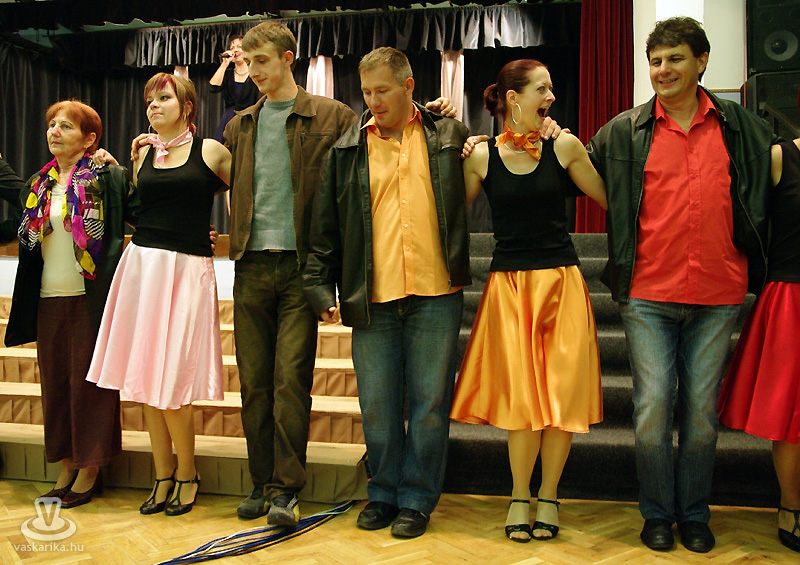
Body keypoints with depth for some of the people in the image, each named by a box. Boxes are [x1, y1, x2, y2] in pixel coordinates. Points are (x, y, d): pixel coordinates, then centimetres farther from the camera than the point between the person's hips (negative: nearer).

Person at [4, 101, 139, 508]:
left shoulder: (109, 178, -3)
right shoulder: (36, 186, 15)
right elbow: (20, 232, 22)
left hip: (90, 298, -6)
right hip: (48, 299, 6)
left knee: (88, 380, 1)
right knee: (55, 380, 10)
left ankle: (90, 471, 13)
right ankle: (66, 466, 23)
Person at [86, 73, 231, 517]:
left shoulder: (211, 151, 1)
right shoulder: (143, 153, 14)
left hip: (187, 269, -5)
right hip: (141, 264, 5)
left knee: (170, 380, -6)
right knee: (146, 378, 5)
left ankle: (186, 475, 13)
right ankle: (163, 476, 19)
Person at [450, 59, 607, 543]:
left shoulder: (564, 147, 3)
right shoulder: (481, 155, 3)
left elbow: (610, 199, 7)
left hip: (562, 284, 1)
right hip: (508, 285, -1)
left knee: (562, 391, 1)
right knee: (522, 394, -1)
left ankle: (548, 497, 18)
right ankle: (521, 497, 16)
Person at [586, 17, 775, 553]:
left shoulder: (739, 126, 9)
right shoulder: (624, 132, 5)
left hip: (718, 295, 1)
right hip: (648, 293, -1)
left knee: (701, 409, 8)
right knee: (653, 408, 0)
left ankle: (695, 515, 25)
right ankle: (658, 514, 20)